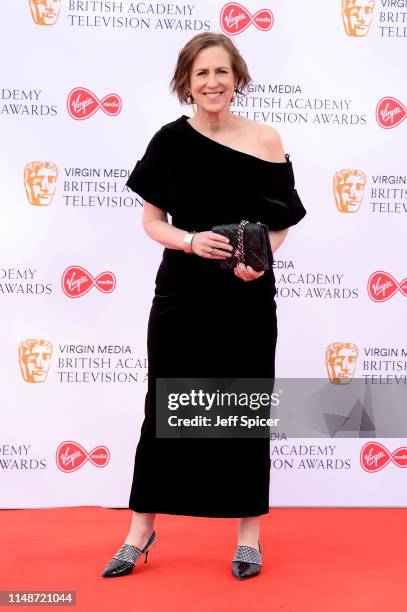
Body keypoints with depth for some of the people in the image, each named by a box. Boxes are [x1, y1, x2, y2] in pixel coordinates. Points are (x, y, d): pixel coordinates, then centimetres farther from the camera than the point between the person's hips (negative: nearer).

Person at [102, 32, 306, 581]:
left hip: (247, 296, 0)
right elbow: (152, 221, 2)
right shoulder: (171, 141, -1)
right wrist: (191, 241, -17)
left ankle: (249, 534, 22)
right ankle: (141, 531, 21)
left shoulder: (265, 141, -2)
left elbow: (282, 222, 3)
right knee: (165, 406, 7)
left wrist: (259, 260, -17)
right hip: (183, 292, 1)